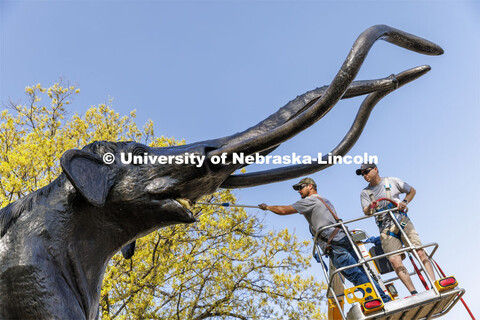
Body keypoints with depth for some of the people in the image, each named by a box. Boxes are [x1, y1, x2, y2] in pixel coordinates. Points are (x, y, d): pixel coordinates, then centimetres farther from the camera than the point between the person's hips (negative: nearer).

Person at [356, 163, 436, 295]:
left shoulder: (392, 181, 10)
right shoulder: (365, 193, 11)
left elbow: (412, 191, 19)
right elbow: (366, 212, -2)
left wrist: (404, 202, 1)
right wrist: (370, 207, -24)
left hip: (403, 222, 0)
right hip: (386, 229, 0)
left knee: (420, 252, -14)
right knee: (394, 259, -17)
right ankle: (414, 293, -16)